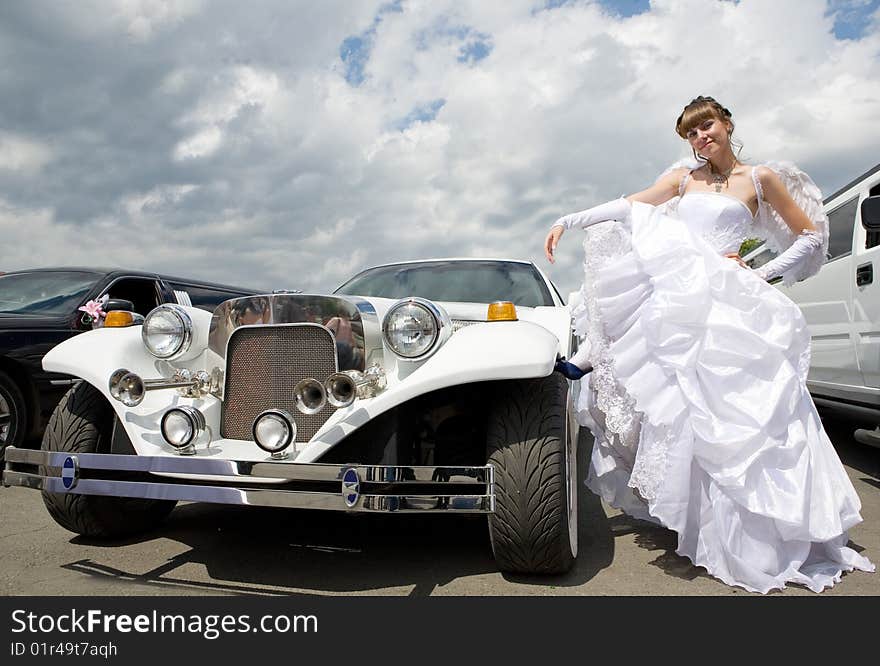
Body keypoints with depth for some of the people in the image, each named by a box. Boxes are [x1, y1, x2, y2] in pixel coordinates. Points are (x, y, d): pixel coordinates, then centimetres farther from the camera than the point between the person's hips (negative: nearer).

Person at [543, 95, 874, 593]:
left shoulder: (760, 178, 12)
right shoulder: (683, 177, 19)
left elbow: (811, 235, 14)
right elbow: (626, 207, 8)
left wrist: (766, 274, 1)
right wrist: (567, 222, -1)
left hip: (727, 298, -2)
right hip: (672, 292, 3)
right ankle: (588, 359, -17)